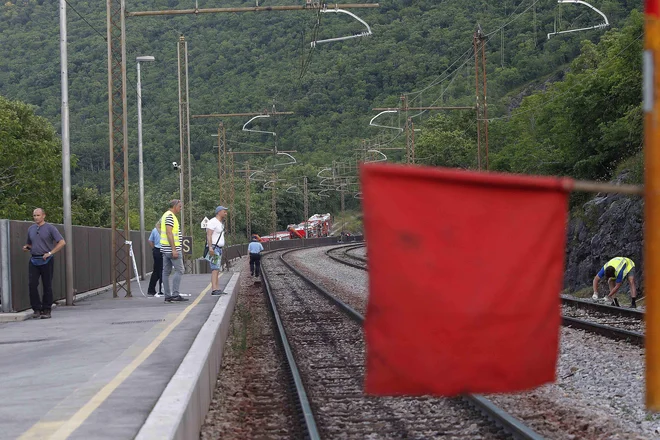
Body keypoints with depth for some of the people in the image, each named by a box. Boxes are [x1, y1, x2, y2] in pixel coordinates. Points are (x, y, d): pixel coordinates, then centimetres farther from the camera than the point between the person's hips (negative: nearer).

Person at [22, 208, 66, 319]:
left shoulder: (50, 228, -2)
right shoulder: (31, 229, 13)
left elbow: (62, 242, -8)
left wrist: (50, 253, -14)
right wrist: (26, 247, 4)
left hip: (46, 260, -4)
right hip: (34, 260, 4)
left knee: (47, 286, 1)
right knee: (32, 284, -8)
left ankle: (46, 310, 8)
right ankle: (37, 309, -1)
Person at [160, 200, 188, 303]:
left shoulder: (165, 215, 19)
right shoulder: (170, 216, -13)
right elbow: (169, 233, -20)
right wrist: (174, 249, -23)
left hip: (165, 249, 10)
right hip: (171, 248, -10)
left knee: (166, 272, 7)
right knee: (179, 271, -8)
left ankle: (167, 296, 7)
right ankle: (175, 294, -13)